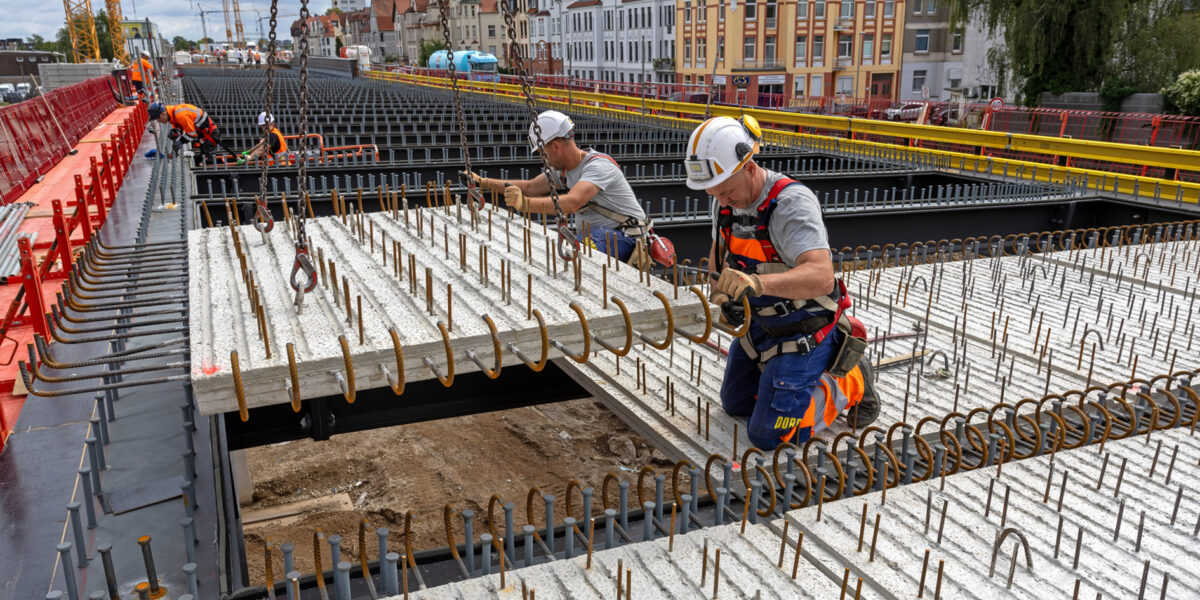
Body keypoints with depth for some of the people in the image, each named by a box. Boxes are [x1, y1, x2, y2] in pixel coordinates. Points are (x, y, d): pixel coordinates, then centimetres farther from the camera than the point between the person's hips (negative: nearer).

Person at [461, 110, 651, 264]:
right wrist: (483, 182, 14)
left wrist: (525, 204, -48)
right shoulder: (562, 169, 7)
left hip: (626, 238, -8)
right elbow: (530, 187, 17)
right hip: (596, 235, 9)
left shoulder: (598, 166, -22)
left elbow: (571, 203, -38)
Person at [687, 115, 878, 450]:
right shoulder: (727, 201, -6)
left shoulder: (793, 202, -30)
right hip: (758, 324, 8)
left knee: (768, 437, -6)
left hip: (802, 331, -8)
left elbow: (822, 277, -43)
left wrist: (756, 282, -58)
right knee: (735, 406, 22)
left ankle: (849, 385, 12)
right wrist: (722, 296, -7)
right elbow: (719, 252, 13)